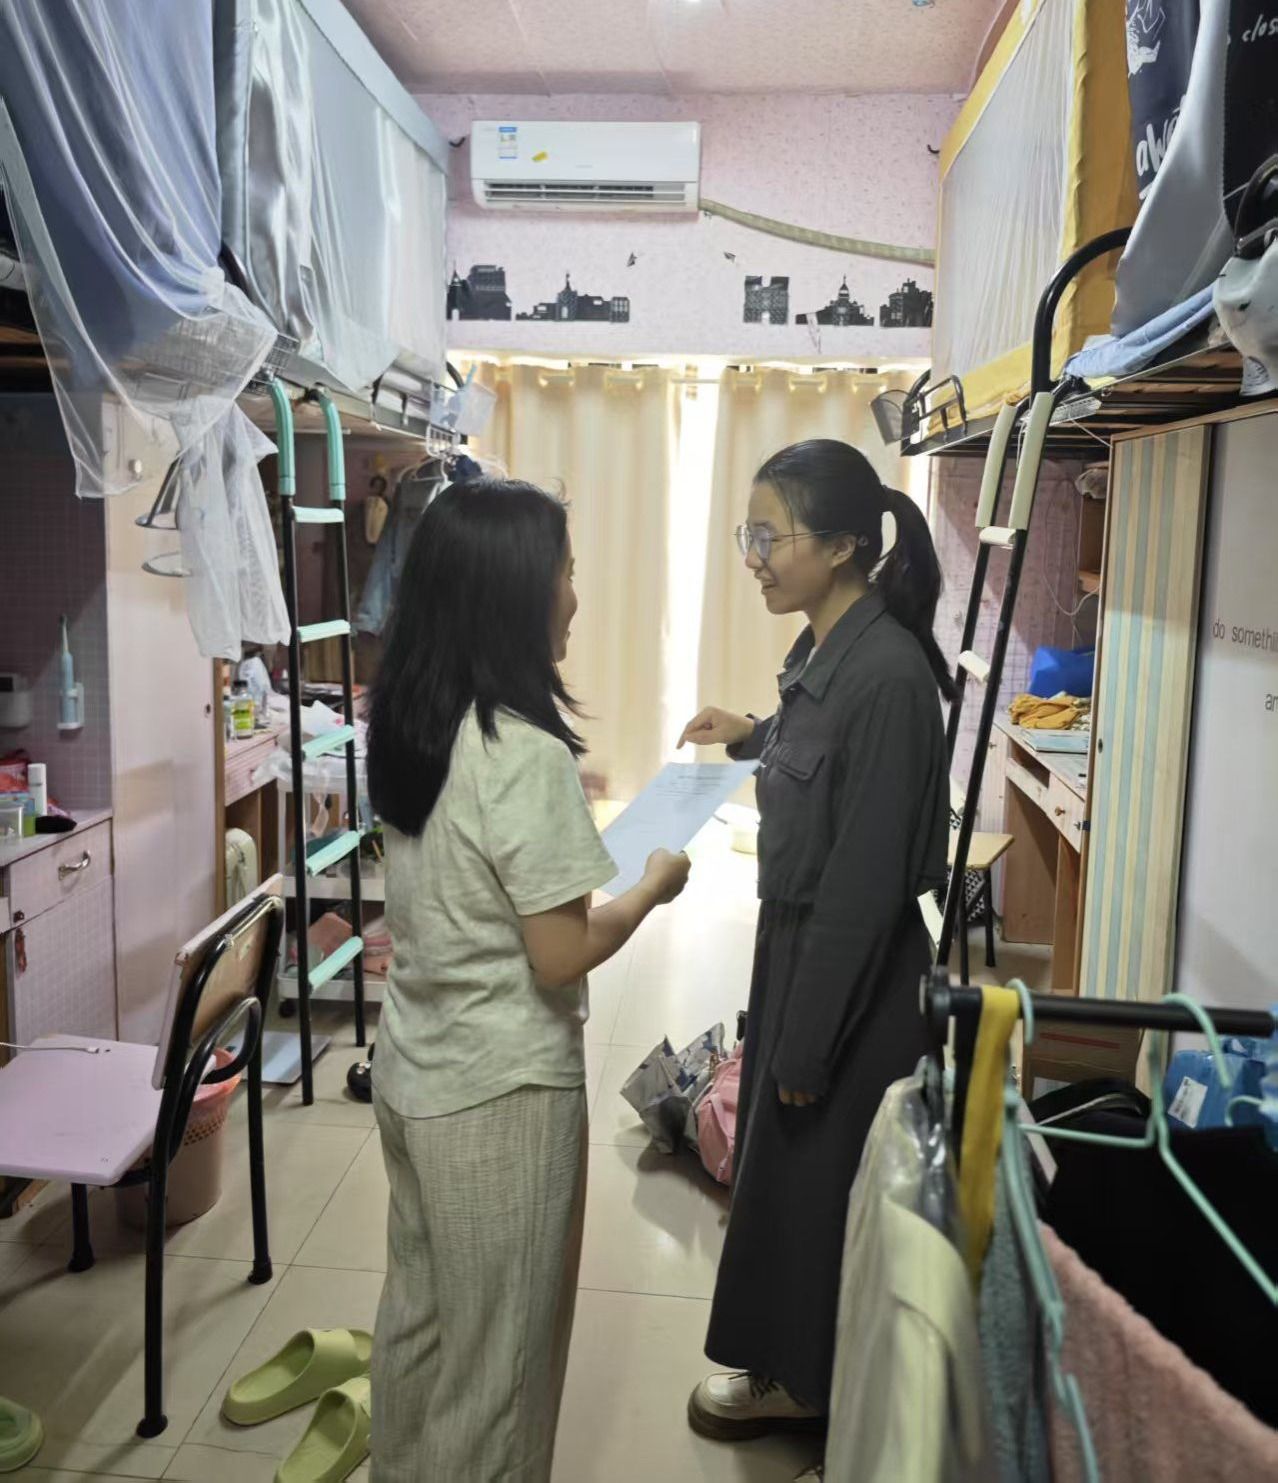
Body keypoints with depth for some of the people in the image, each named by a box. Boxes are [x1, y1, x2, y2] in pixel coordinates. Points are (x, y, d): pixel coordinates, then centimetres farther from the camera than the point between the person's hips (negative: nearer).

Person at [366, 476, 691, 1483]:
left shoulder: (409, 719, 0)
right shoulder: (525, 752, -25)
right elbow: (561, 960, -21)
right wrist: (653, 890, -5)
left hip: (413, 1067, 8)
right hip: (501, 1090, -8)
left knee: (419, 1313, 26)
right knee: (497, 1350, 14)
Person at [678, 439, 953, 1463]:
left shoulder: (888, 672, -25)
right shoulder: (828, 651, 3)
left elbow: (866, 882, -24)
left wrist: (809, 1043, -18)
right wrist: (750, 737, 8)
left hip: (853, 974, -9)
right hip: (800, 943, 9)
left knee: (812, 1175, 11)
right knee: (781, 1165, 23)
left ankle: (810, 1387, 37)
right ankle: (787, 1368, 46)